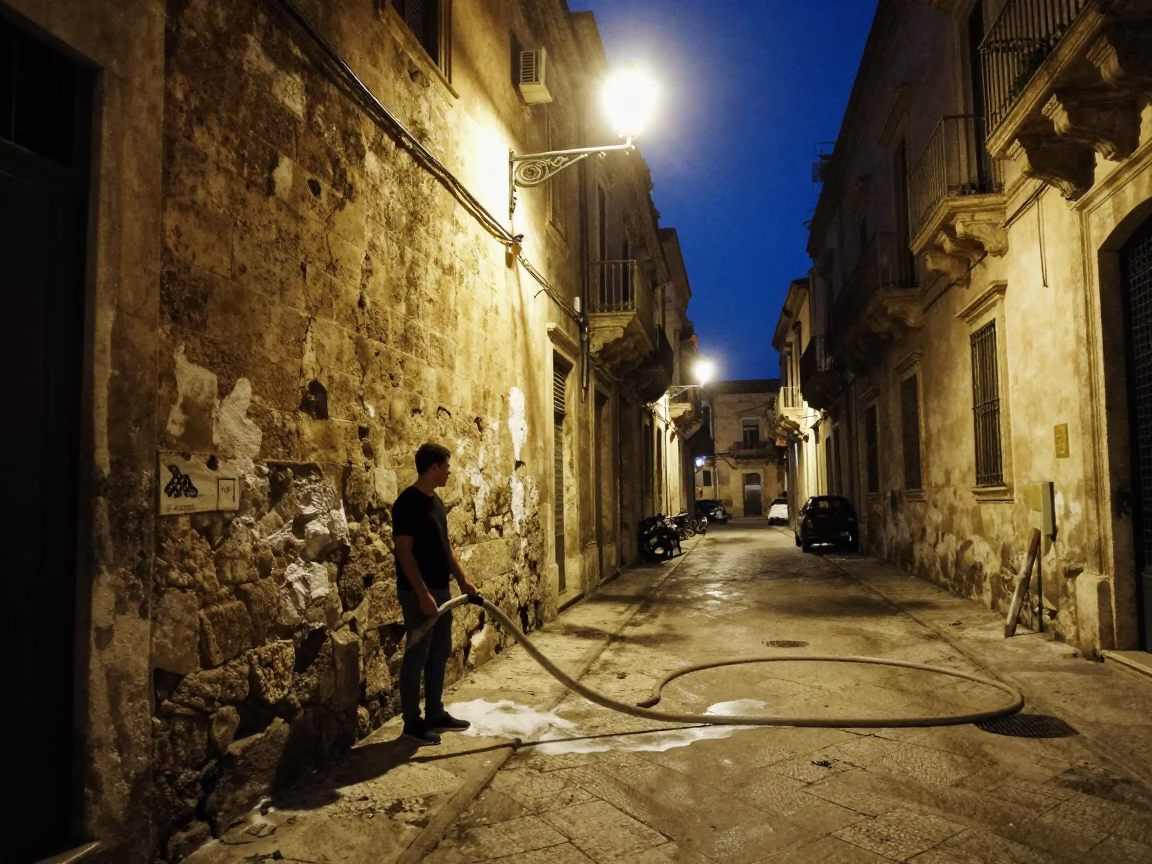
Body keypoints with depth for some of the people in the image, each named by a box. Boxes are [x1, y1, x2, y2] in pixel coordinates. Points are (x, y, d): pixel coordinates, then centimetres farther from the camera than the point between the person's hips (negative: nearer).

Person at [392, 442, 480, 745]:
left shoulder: (435, 500, 11)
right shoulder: (407, 503, -17)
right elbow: (404, 553, -20)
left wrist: (463, 580, 15)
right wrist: (423, 594, -22)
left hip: (441, 589, 9)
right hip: (418, 593, -9)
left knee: (440, 654, 15)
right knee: (417, 656, 1)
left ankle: (435, 714, 28)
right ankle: (412, 723, 14)